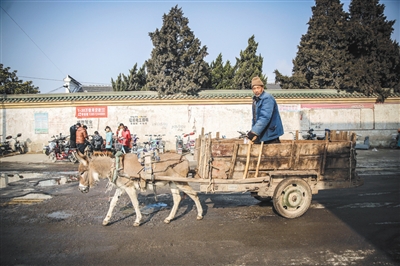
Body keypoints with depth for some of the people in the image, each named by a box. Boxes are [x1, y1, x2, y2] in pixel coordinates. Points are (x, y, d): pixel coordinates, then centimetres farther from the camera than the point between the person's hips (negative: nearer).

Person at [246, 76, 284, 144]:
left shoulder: (267, 98, -18)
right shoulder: (255, 100, 12)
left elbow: (265, 117, -29)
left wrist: (254, 132, -33)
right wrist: (252, 131, 6)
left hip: (270, 135, -9)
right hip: (261, 136, 9)